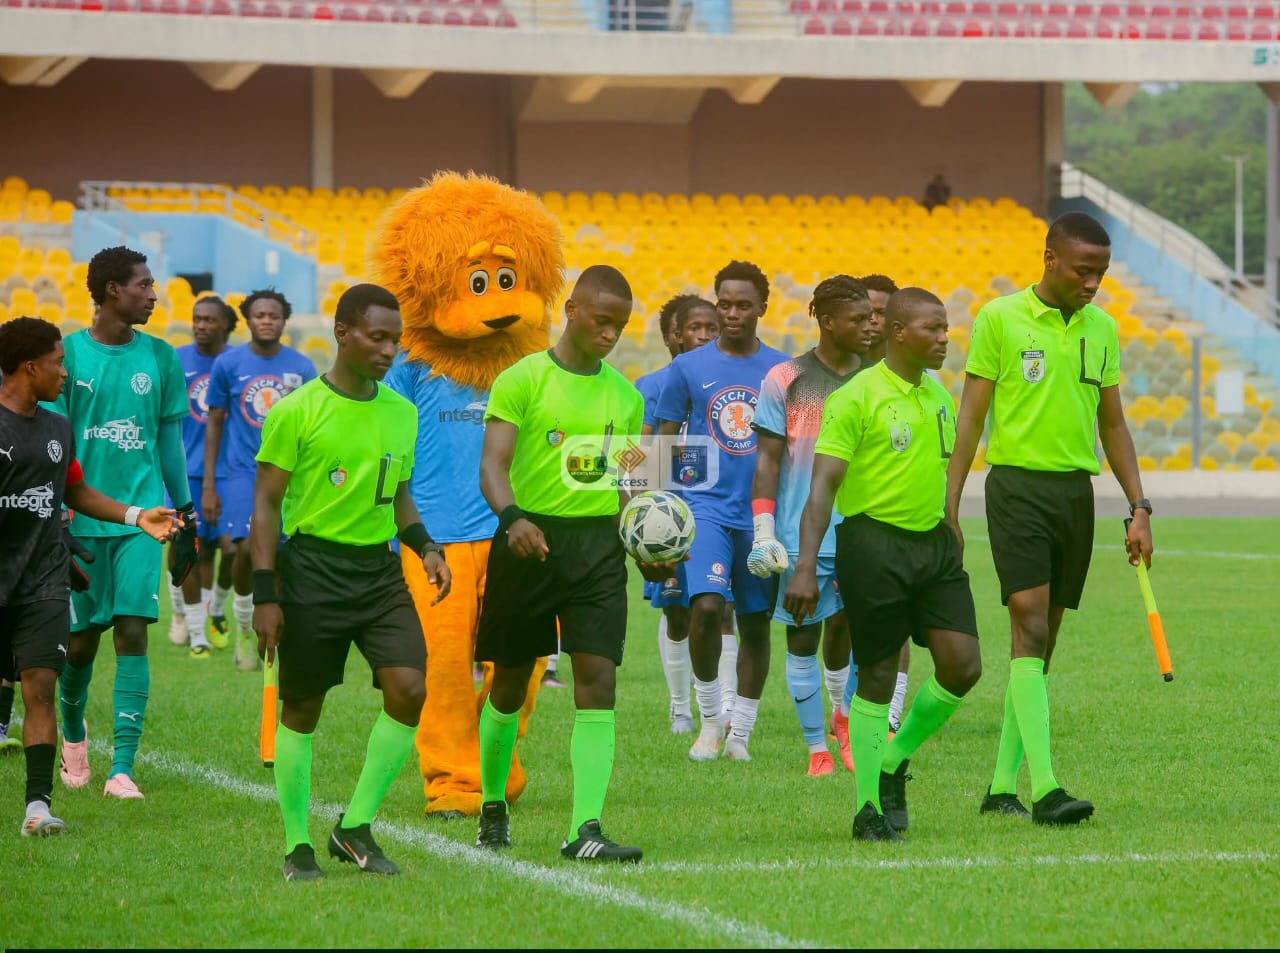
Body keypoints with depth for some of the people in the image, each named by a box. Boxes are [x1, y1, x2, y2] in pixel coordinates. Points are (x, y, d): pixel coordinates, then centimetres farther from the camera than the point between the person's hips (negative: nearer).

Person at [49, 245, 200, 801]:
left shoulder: (159, 358, 6)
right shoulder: (69, 354, -2)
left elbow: (170, 442, 13)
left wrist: (185, 519, 13)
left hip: (142, 517, 1)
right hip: (81, 518, -1)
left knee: (132, 631, -10)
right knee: (82, 637, 6)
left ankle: (122, 769, -10)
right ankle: (73, 734, 35)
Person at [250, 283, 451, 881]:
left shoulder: (401, 413, 9)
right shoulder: (297, 411, -8)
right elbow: (266, 502, -6)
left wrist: (425, 546, 5)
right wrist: (265, 595, -12)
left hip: (380, 568, 5)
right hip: (312, 566, -5)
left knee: (409, 690, -12)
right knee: (302, 707, 3)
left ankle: (355, 828, 1)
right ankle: (298, 846, 16)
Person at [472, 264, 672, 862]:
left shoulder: (625, 396, 12)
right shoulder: (523, 380, -4)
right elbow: (493, 464, -13)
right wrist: (512, 516, -33)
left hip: (598, 544, 3)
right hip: (531, 540, -3)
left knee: (598, 682, -11)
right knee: (510, 684, 9)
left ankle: (585, 829, -16)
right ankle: (492, 807, 31)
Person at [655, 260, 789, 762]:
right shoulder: (688, 368, 2)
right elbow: (664, 444, 6)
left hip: (764, 513, 2)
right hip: (706, 504, -2)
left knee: (756, 623, 6)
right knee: (706, 606, -20)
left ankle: (740, 732, 18)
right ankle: (710, 719, -3)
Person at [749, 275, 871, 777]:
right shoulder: (786, 380, -1)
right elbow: (766, 459, -1)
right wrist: (764, 534, -7)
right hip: (801, 537, -2)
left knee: (849, 628, -7)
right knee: (803, 638, 3)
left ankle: (843, 716, 21)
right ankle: (817, 749, 12)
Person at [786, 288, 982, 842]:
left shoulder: (938, 396, 13)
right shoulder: (857, 398, -10)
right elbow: (823, 486, -14)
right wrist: (805, 567, -22)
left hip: (934, 542, 7)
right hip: (875, 541, -7)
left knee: (963, 667, -3)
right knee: (877, 676, -2)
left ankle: (895, 760, 19)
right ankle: (870, 808, 8)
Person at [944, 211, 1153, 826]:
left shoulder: (1102, 328, 11)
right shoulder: (1000, 318, -3)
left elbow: (1112, 424, 17)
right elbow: (970, 417, -1)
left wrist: (1139, 509, 10)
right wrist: (948, 509, -5)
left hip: (1076, 491, 5)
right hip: (1017, 486, -5)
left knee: (1042, 641, 7)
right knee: (1030, 628, -15)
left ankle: (1003, 785, 13)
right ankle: (1044, 788, -21)